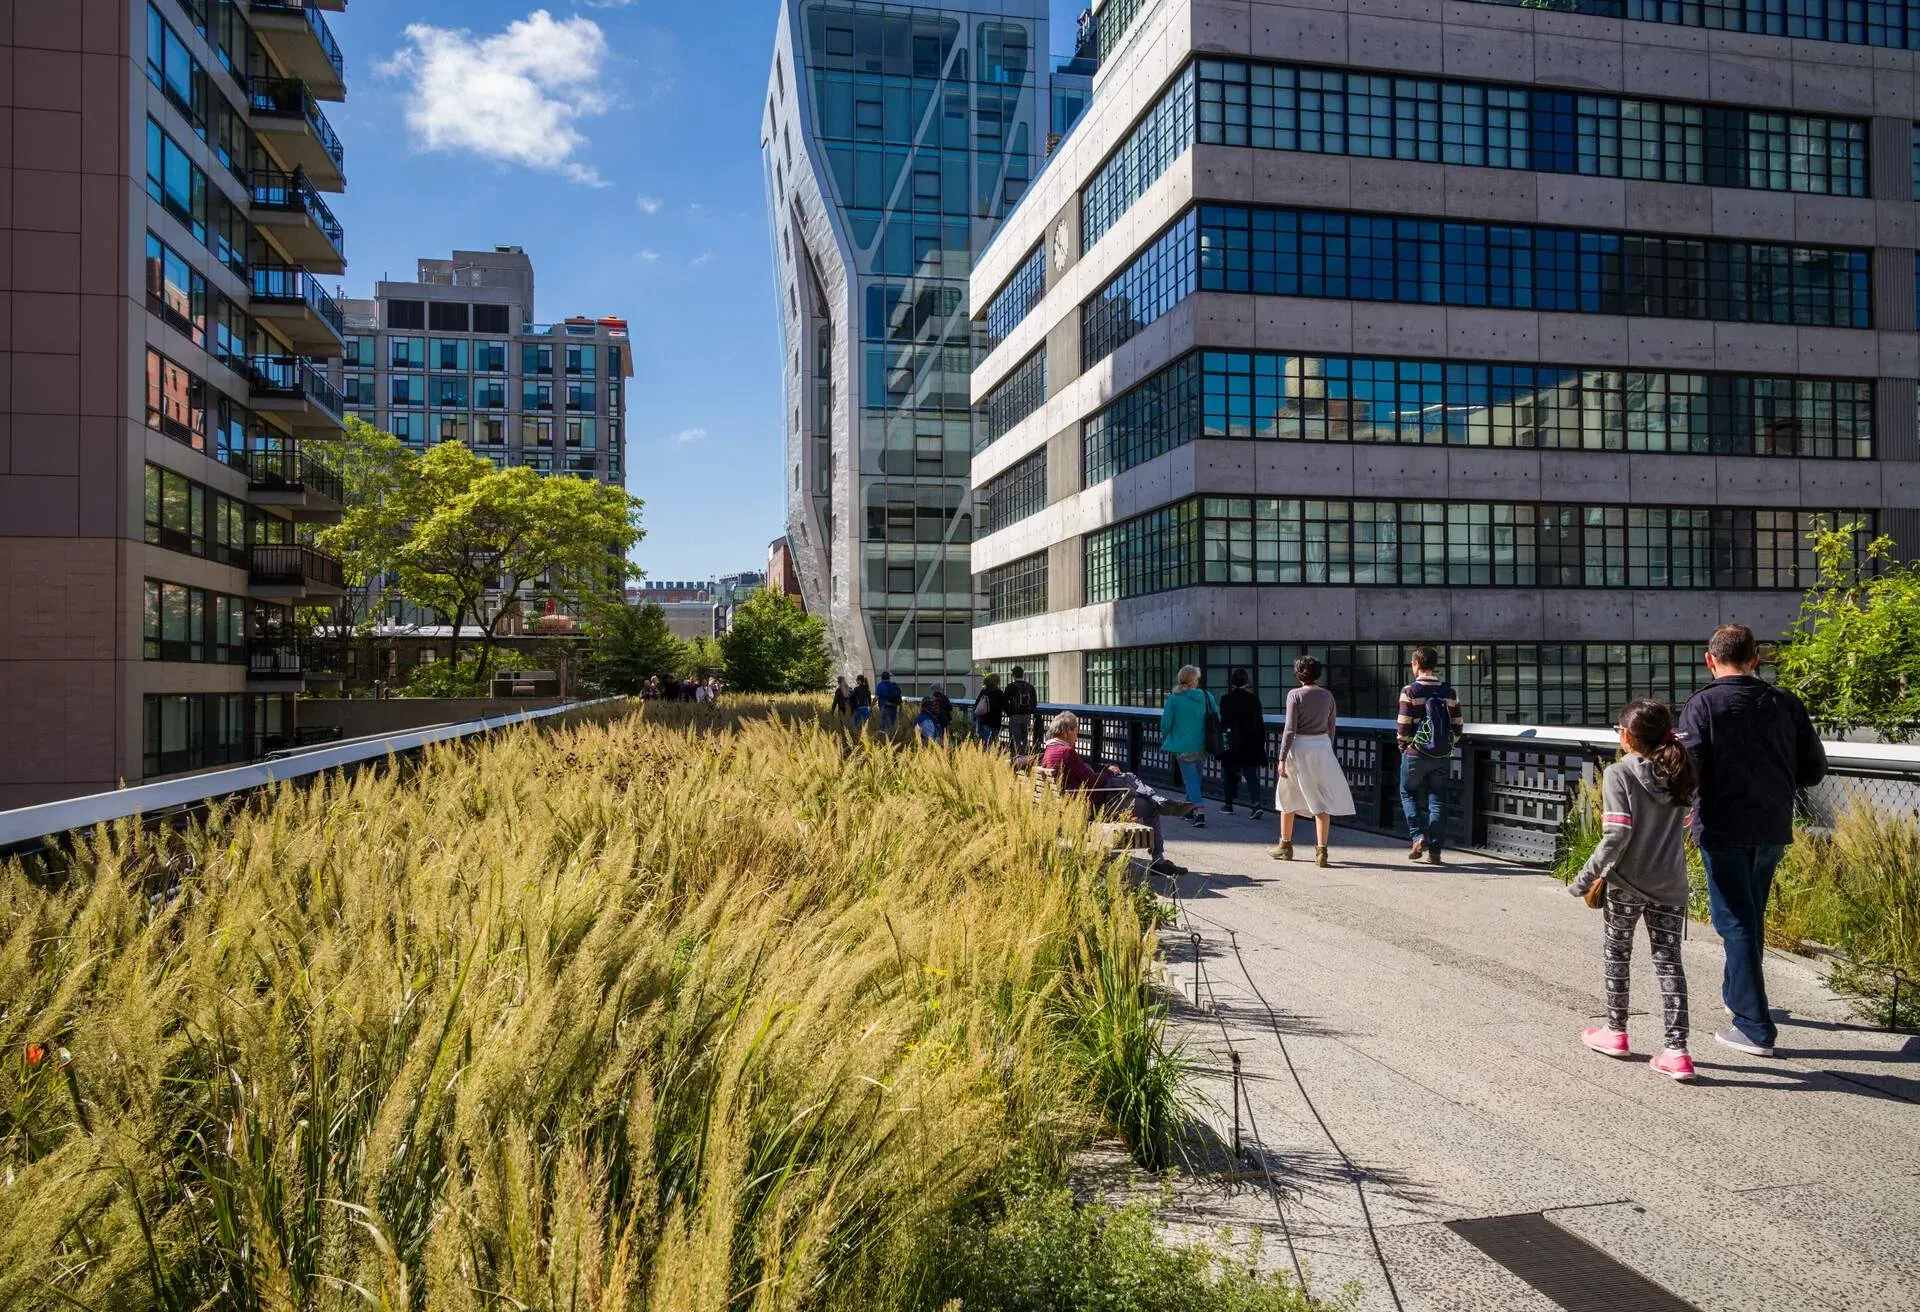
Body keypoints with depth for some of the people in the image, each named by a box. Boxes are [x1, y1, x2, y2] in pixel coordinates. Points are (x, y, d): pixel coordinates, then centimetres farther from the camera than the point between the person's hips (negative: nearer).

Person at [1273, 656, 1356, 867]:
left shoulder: (1295, 695, -8)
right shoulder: (1327, 696, 5)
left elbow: (1290, 729, -12)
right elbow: (1331, 728, 9)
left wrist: (1282, 758, -10)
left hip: (1299, 748, -2)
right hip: (1322, 747, 3)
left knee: (1289, 797, 15)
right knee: (1322, 801, 4)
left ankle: (1285, 846, 24)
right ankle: (1321, 851, -4)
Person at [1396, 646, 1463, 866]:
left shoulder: (1410, 691, -11)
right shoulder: (1449, 692, 4)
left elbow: (1404, 727, -13)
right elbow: (1457, 726, 5)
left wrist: (1403, 744, 5)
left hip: (1416, 754, -4)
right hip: (1441, 756, 4)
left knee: (1409, 794, 15)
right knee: (1437, 800, 8)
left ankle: (1419, 837, -1)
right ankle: (1434, 850, 8)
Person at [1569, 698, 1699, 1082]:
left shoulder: (1618, 773, -15)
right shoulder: (1679, 774, 3)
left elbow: (1616, 835, -20)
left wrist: (1586, 878, -14)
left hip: (1626, 884, -4)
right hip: (1670, 884, 4)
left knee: (1616, 955, 14)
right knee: (1669, 961, 7)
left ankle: (1615, 1032, 28)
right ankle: (1677, 1050, 2)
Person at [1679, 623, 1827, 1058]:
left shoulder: (1703, 704, -11)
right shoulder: (1784, 702, 2)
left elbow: (1689, 769, -18)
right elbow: (1813, 769, 6)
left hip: (1723, 829, -5)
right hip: (1773, 828, 5)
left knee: (1735, 922, 0)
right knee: (1752, 918, 22)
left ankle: (1755, 1027, 0)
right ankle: (1738, 992, 40)